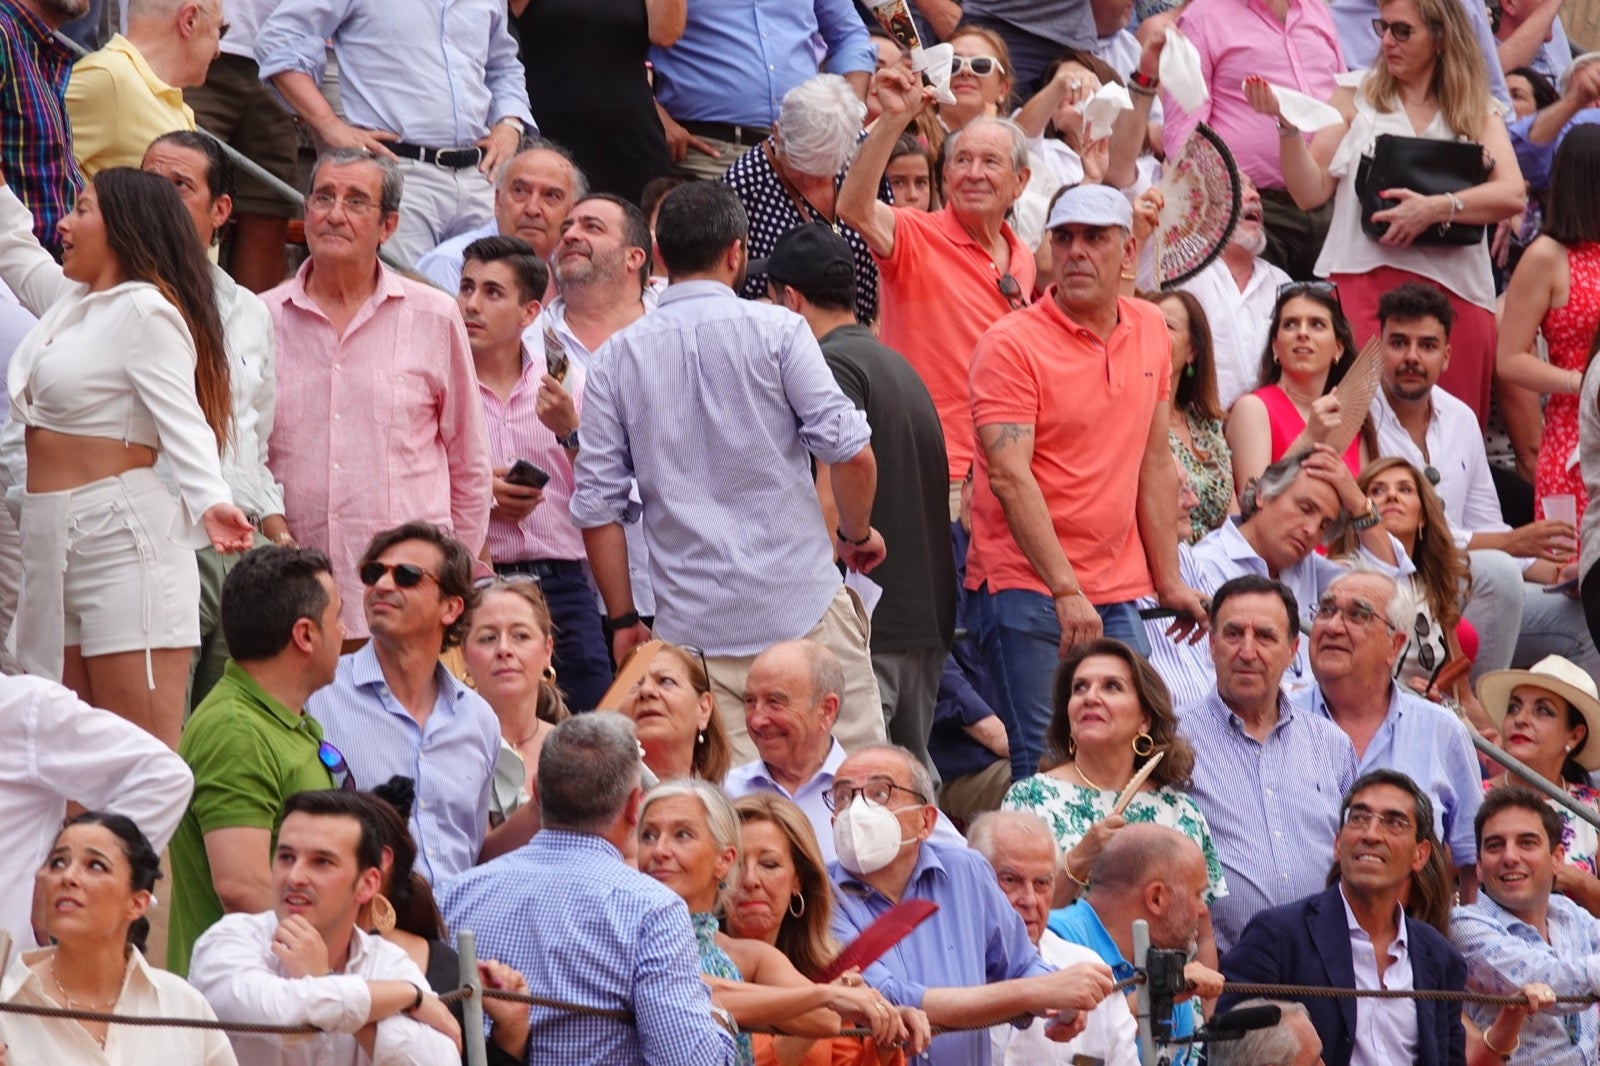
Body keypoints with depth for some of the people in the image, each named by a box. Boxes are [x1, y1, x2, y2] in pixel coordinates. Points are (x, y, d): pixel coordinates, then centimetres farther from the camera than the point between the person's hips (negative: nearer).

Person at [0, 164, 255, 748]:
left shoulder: (146, 312, -9)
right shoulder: (69, 301, 17)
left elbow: (183, 421, -21)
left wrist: (212, 502, -36)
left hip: (124, 541, -9)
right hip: (53, 542, 9)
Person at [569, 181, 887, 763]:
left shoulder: (618, 356, 6)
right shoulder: (774, 330, -2)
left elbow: (597, 506, 4)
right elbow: (850, 450, -8)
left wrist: (623, 620, 12)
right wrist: (856, 533, 11)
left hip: (693, 627, 3)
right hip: (801, 606, -3)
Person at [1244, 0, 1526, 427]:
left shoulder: (1478, 112, 10)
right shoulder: (1356, 96, 10)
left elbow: (1513, 195, -5)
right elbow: (1310, 193, 4)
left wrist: (1436, 208, -18)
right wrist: (1287, 123, -10)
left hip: (1454, 291, 1)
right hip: (1362, 283, -1)